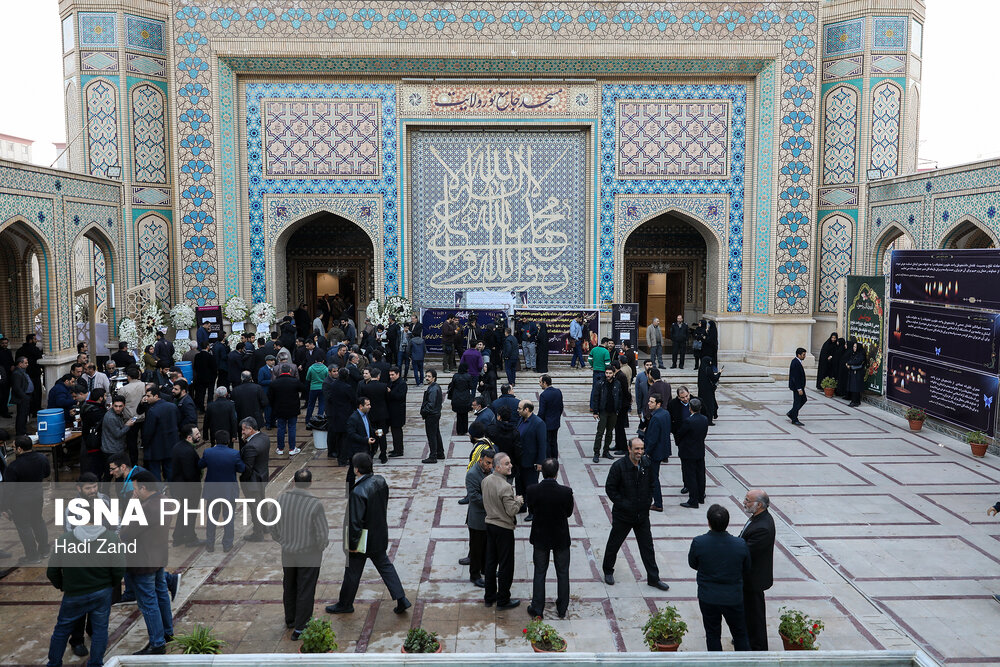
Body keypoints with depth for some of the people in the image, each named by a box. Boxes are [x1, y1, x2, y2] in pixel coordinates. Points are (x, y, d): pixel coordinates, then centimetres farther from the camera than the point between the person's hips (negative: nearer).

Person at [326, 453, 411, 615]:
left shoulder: (358, 492, -30)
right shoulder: (380, 481, -7)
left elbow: (356, 521, -25)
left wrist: (352, 544, -14)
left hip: (363, 540, -7)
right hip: (380, 536, 7)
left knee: (352, 572, 12)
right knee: (384, 565, 20)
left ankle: (345, 604, 32)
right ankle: (401, 600, 17)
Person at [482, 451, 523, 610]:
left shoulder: (486, 480, -1)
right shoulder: (505, 487, -26)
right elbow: (512, 511, -24)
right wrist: (518, 501, -4)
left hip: (490, 524, 8)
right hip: (504, 528, -8)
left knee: (490, 562, 18)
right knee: (505, 565, 6)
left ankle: (489, 597, 29)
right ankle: (503, 600, 17)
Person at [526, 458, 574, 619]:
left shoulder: (532, 491, -21)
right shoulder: (566, 492, -24)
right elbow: (569, 513, -7)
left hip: (540, 538, 1)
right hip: (561, 538, -1)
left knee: (539, 573, 15)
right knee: (562, 573, 17)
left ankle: (537, 609, 21)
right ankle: (562, 609, 29)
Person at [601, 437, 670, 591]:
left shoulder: (647, 464, -1)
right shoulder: (619, 466, -17)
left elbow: (651, 484, 13)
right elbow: (610, 488, -12)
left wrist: (648, 501, 2)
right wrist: (622, 504, -16)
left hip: (642, 514, 4)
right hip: (623, 515, -4)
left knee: (647, 546, 9)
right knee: (614, 544, 12)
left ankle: (653, 578, 21)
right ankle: (608, 571, 33)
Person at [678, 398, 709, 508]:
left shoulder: (688, 421, -25)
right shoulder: (705, 419, -4)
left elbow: (679, 434, -12)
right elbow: (705, 433, 6)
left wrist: (679, 444, 8)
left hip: (688, 453, -7)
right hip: (700, 451, 7)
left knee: (690, 477, 1)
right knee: (700, 475, 18)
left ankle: (693, 501, 6)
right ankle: (701, 496, 31)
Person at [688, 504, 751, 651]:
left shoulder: (698, 543, -20)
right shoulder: (741, 545, -17)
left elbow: (692, 564, -2)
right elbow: (747, 571, -1)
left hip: (708, 598, -1)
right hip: (734, 598, 1)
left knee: (712, 635, 17)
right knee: (740, 634, 19)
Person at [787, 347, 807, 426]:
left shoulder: (796, 361, 9)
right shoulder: (796, 363, -23)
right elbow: (796, 377, -25)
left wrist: (802, 386, 22)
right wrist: (799, 389, -24)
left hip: (799, 385, 10)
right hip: (796, 386, -10)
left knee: (803, 399, 17)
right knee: (797, 402, 0)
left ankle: (791, 413, 24)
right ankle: (794, 420, 11)